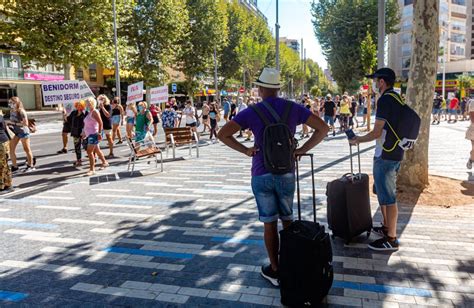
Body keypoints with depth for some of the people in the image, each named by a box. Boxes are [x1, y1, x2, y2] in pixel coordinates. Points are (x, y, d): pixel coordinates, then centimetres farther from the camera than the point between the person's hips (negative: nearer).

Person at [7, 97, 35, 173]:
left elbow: (25, 123, -20)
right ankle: (14, 166, 15)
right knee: (11, 149, 4)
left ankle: (31, 166, 18)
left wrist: (14, 123, -23)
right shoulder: (12, 111, 5)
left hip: (23, 132, -7)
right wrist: (9, 123, -1)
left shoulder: (21, 111, -17)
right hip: (15, 132, 7)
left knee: (26, 149, 5)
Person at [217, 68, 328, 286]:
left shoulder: (252, 112, -7)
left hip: (261, 175, -2)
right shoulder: (293, 108, -1)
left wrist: (245, 151, -4)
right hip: (286, 173, 2)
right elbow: (323, 129, -2)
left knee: (269, 223, 8)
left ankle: (275, 270, 19)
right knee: (288, 219, 19)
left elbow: (223, 134, -11)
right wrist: (302, 150, 1)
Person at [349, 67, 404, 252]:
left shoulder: (385, 100, -17)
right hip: (395, 153, 10)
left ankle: (391, 239, 5)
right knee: (384, 192, 21)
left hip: (386, 155, -10)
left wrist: (357, 140, -4)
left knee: (388, 197, -3)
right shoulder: (397, 98, 13)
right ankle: (387, 227, 33)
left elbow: (376, 133, -18)